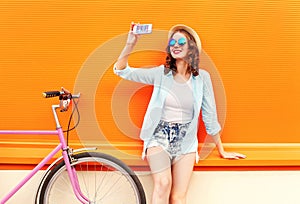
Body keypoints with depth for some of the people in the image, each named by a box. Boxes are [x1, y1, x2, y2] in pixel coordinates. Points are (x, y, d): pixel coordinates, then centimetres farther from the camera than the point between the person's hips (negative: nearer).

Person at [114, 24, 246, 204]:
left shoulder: (202, 77, -1)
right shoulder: (160, 73, -1)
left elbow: (210, 116, 5)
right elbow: (121, 70, -1)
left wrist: (222, 151, 11)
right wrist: (130, 44, -17)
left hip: (186, 141, 1)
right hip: (159, 137, -1)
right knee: (163, 183, -25)